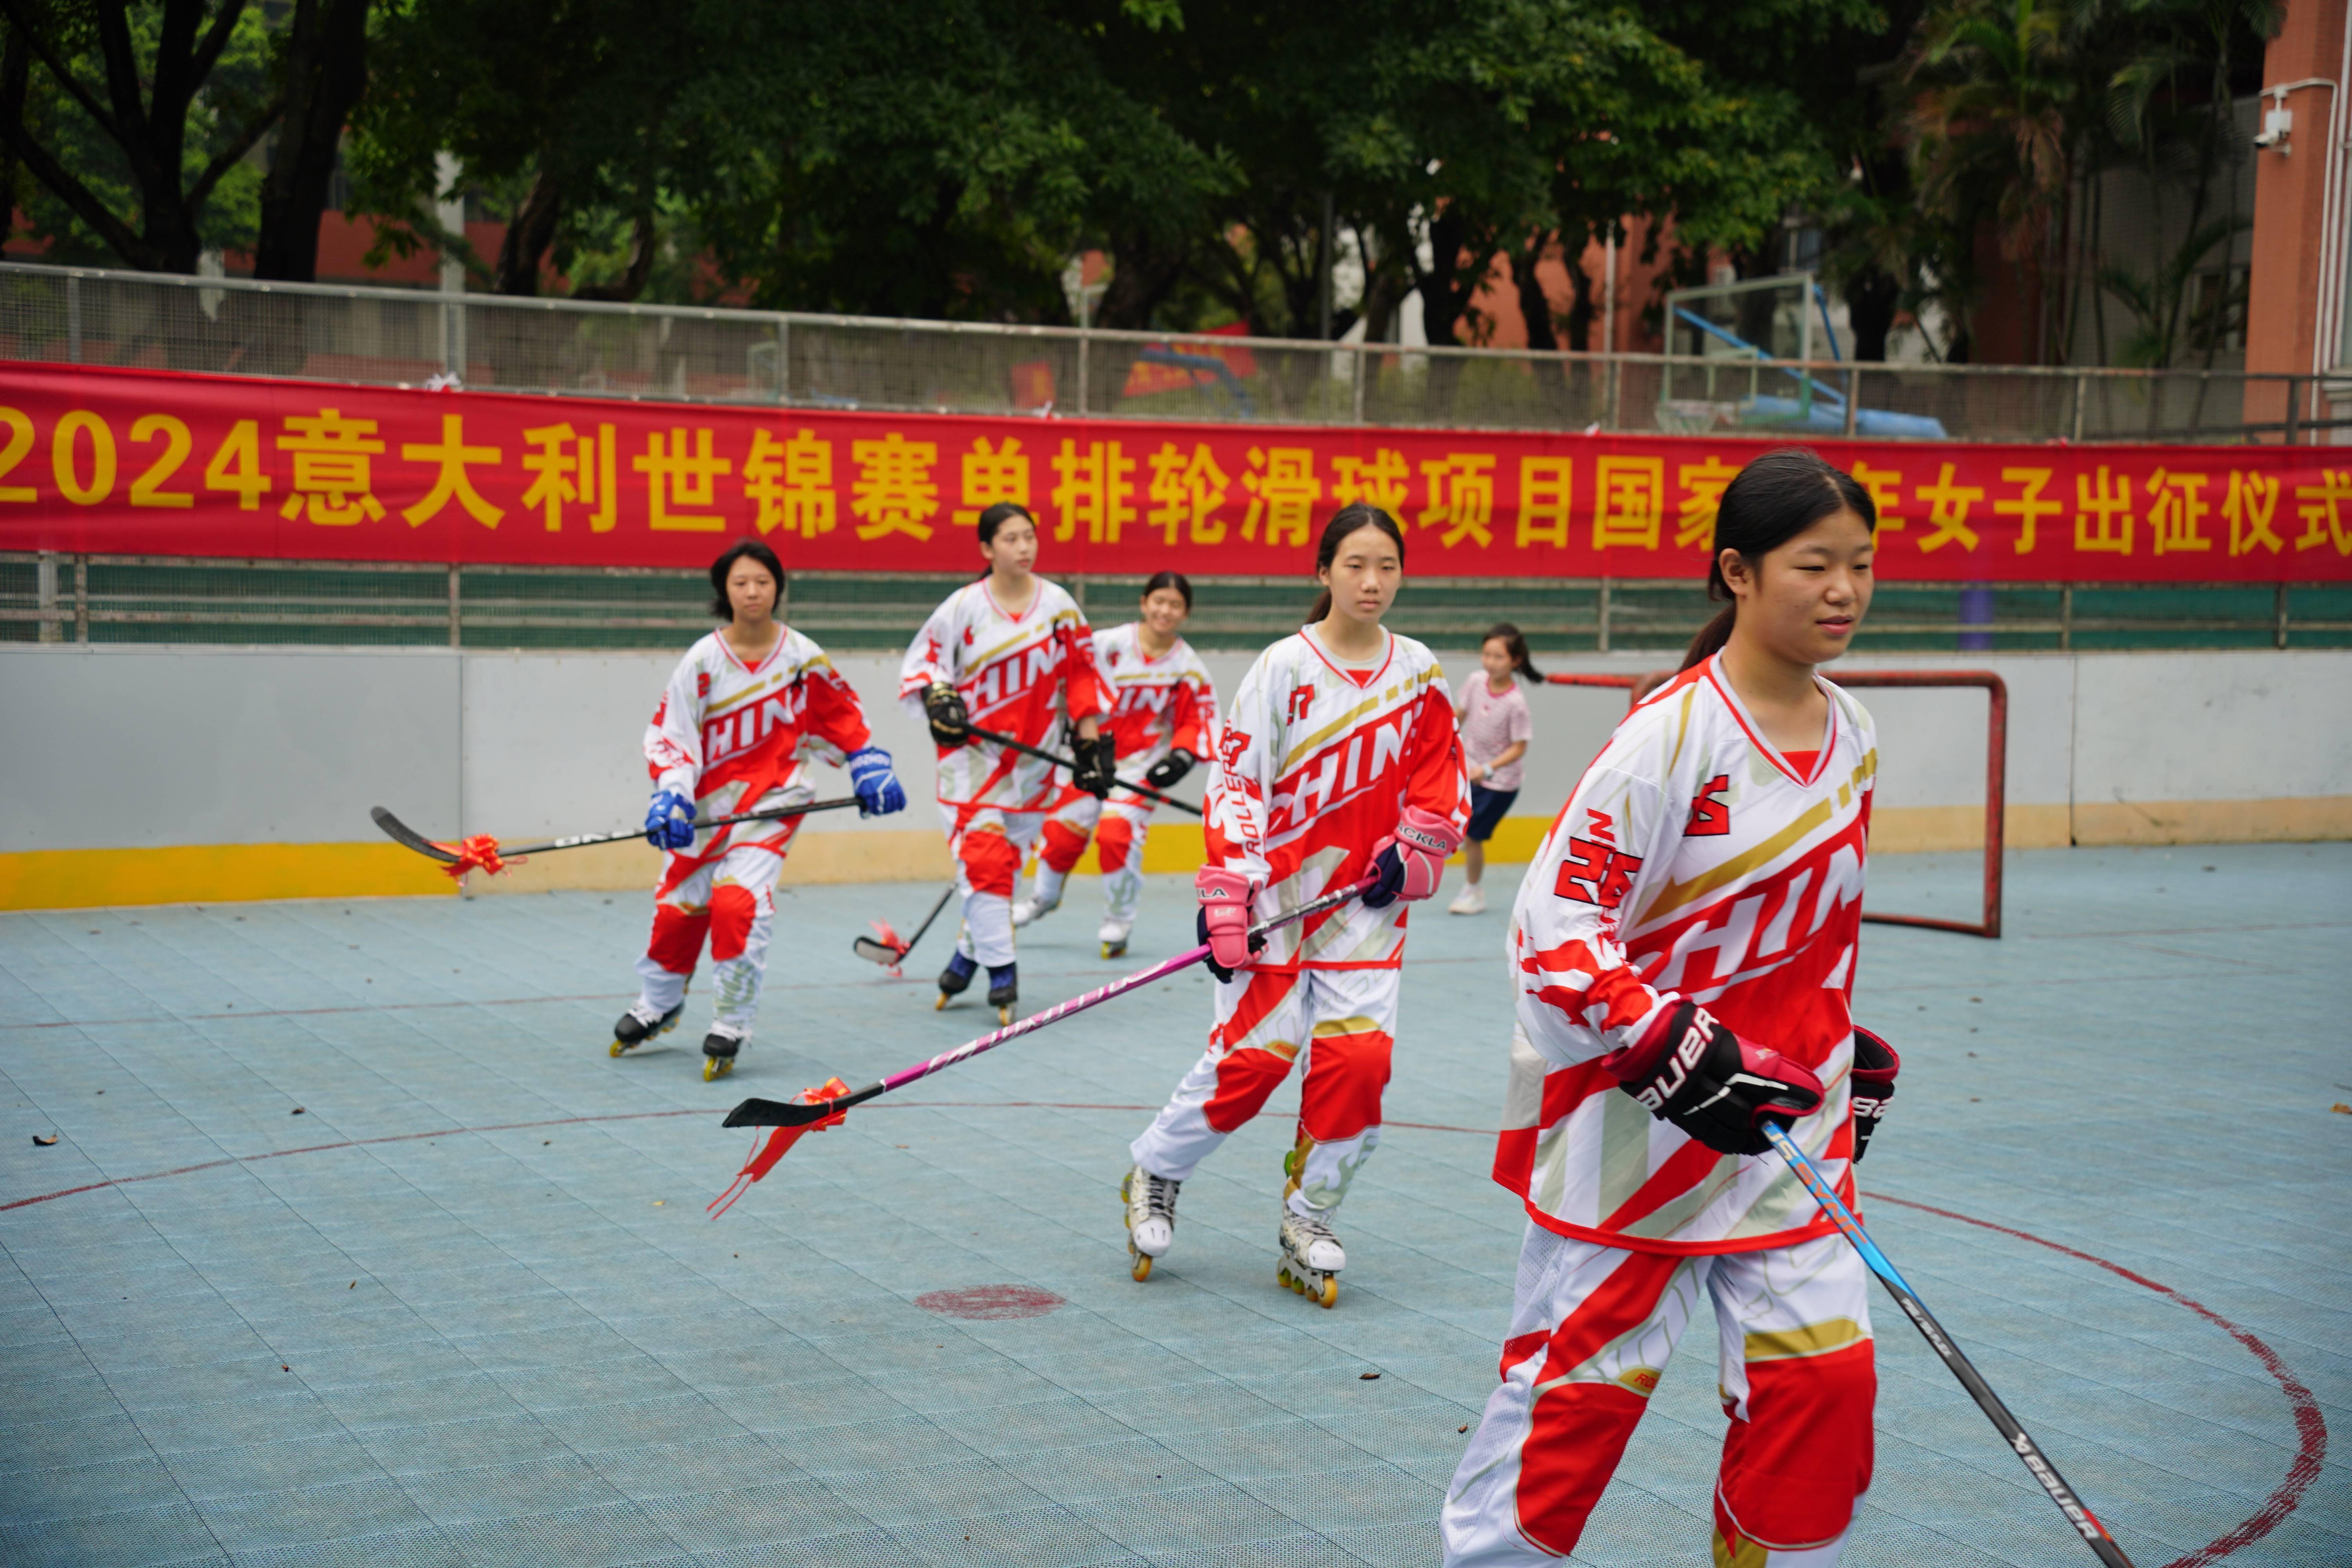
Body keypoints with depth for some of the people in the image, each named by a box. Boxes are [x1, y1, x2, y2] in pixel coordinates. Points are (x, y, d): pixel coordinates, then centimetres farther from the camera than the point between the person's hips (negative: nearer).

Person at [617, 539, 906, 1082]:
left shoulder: (803, 657, -6)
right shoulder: (702, 661, -7)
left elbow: (843, 715, 10)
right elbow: (669, 732, -5)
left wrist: (871, 769, 4)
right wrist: (671, 795, -18)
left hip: (773, 800, -2)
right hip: (708, 802, 2)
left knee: (738, 903, -20)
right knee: (678, 906, 9)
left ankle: (732, 1027, -5)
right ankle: (658, 1008, 36)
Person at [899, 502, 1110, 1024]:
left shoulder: (1060, 606, 2)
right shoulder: (962, 608, -5)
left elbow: (1081, 679, 7)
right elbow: (920, 663, 3)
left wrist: (1091, 746, 2)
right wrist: (937, 698, -17)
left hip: (1033, 761, 3)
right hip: (972, 752, -3)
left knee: (1003, 861, 8)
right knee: (982, 859, -11)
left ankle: (968, 957, 26)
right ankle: (1002, 977, -7)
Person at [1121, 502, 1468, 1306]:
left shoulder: (1418, 672, 4)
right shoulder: (1284, 666, -7)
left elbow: (1440, 782, 14)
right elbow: (1235, 782, -8)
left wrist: (1411, 851, -2)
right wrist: (1224, 900, -14)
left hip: (1365, 900, 3)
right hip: (1278, 893, -3)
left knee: (1358, 1058, -8)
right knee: (1253, 1054, -6)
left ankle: (1307, 1228, 9)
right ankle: (1155, 1176, 20)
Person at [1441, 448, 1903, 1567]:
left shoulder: (1849, 736, 6)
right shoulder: (1673, 732, -17)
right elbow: (1553, 920, -19)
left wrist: (1845, 1051, 18)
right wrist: (1669, 1047, -26)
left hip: (1784, 1123, 6)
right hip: (1632, 1124, -6)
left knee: (1823, 1377, 3)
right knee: (1582, 1374, 4)